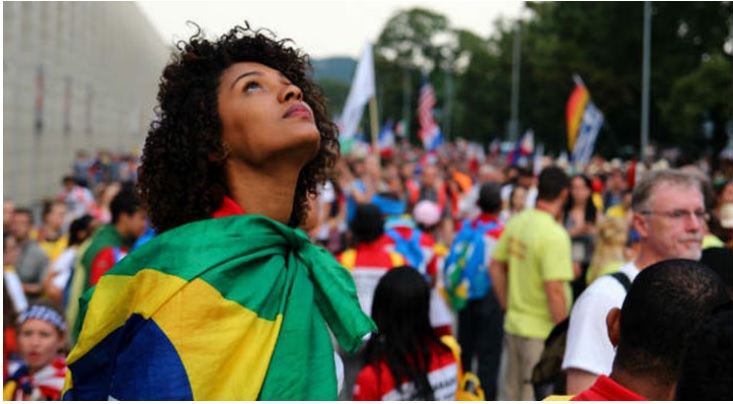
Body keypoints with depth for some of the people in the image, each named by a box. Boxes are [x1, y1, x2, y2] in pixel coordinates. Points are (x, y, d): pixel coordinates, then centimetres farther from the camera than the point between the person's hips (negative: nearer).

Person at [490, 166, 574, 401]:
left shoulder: (516, 223, 3)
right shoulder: (555, 235, -20)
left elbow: (496, 267, 11)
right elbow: (554, 289, -24)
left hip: (513, 325, 7)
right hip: (541, 331, -7)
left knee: (509, 394, 19)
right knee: (535, 396, 3)